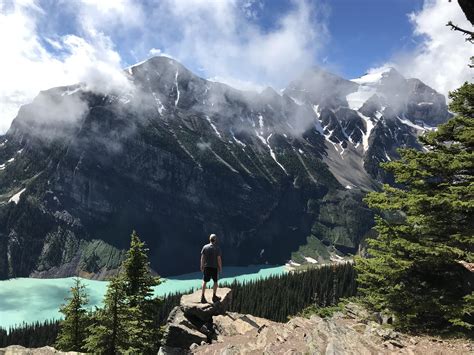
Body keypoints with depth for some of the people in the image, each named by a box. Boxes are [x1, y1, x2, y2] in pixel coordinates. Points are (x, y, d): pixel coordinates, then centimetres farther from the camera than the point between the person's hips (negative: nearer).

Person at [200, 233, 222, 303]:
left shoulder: (205, 247, -2)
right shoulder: (217, 248, -9)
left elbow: (202, 257, 1)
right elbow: (219, 259, -10)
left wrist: (202, 266, 12)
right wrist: (220, 268, -1)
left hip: (206, 267, 2)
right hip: (214, 267, -2)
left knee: (204, 281, 7)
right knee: (215, 282, 13)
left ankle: (203, 297, 3)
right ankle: (214, 297, 19)